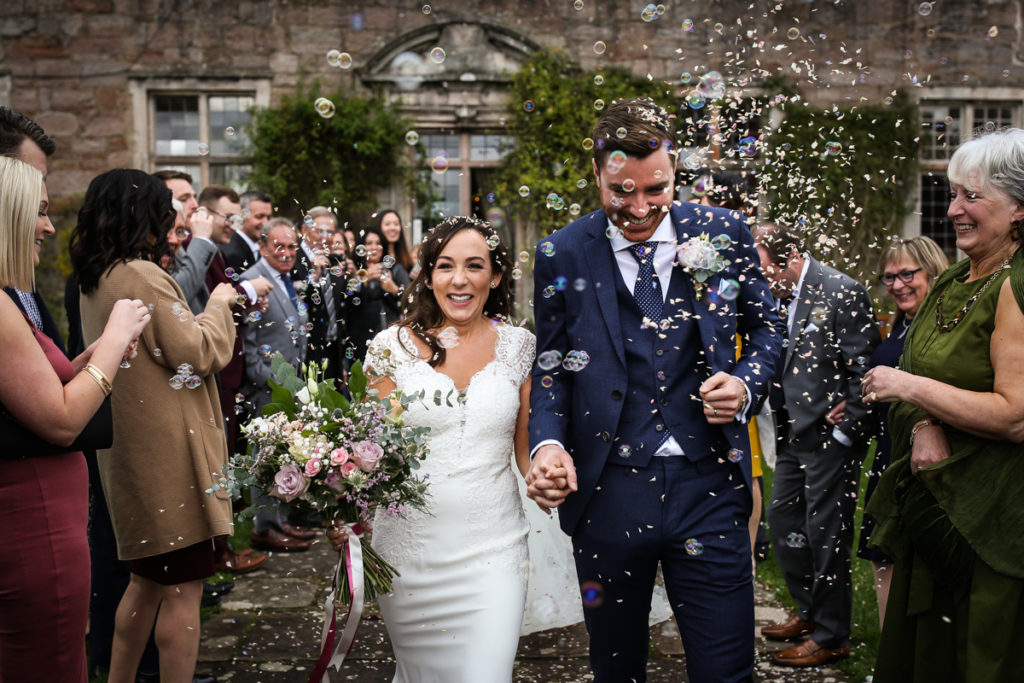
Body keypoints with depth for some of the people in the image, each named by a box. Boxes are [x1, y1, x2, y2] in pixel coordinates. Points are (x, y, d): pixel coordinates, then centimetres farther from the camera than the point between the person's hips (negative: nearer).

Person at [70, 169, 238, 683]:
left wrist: (207, 311, 15)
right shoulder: (143, 276, -17)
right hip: (169, 452, -10)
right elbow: (197, 355, -16)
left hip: (131, 455, 10)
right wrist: (218, 306, -1)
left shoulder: (93, 280, 11)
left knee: (147, 579, 21)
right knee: (182, 588, -1)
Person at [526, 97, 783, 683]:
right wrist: (548, 442, -9)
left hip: (709, 487, 0)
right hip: (606, 494, 1)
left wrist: (746, 384, -7)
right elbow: (552, 366, 7)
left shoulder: (724, 233, 1)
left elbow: (766, 329, 13)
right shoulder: (562, 256, 0)